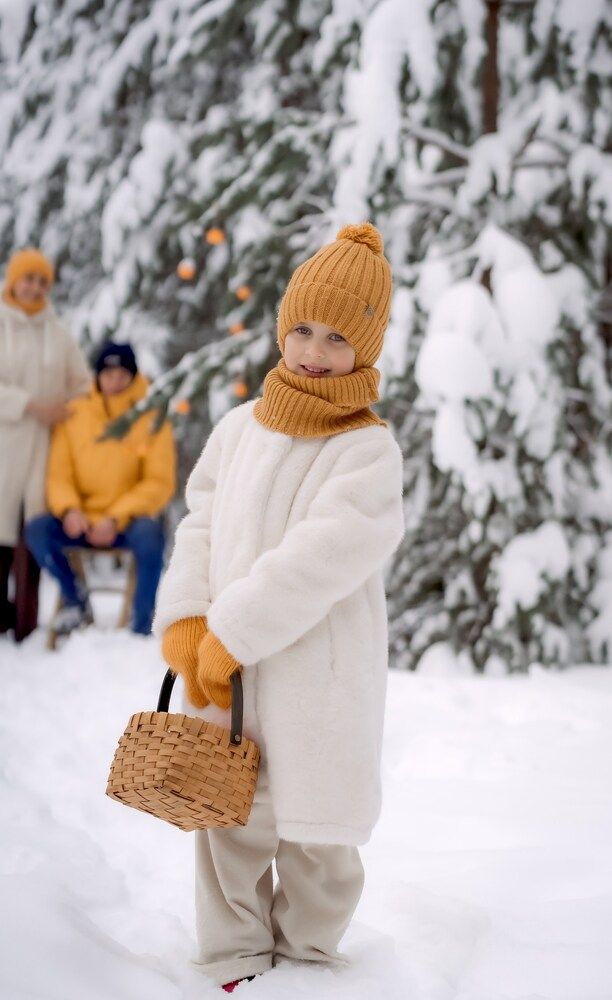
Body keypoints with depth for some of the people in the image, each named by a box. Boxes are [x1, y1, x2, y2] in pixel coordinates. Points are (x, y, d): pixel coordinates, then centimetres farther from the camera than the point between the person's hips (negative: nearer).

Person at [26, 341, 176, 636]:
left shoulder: (152, 418, -3)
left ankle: (142, 626, -20)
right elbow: (58, 474, 5)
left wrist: (116, 519, -18)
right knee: (36, 530, -23)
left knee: (149, 533, -34)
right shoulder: (73, 415, 4)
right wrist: (69, 510, -17)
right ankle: (75, 600, 2)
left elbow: (160, 483, -6)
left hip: (128, 523, -3)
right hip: (82, 522, 3)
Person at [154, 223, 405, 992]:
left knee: (318, 834, 10)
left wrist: (231, 634, -20)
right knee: (232, 821, 12)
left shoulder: (368, 450, -13)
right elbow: (203, 523, 3)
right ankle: (237, 959, 27)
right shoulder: (241, 427, 5)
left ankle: (306, 957, 30)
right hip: (226, 674, 4)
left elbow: (319, 559, -20)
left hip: (318, 677, -4)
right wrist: (186, 623, -11)